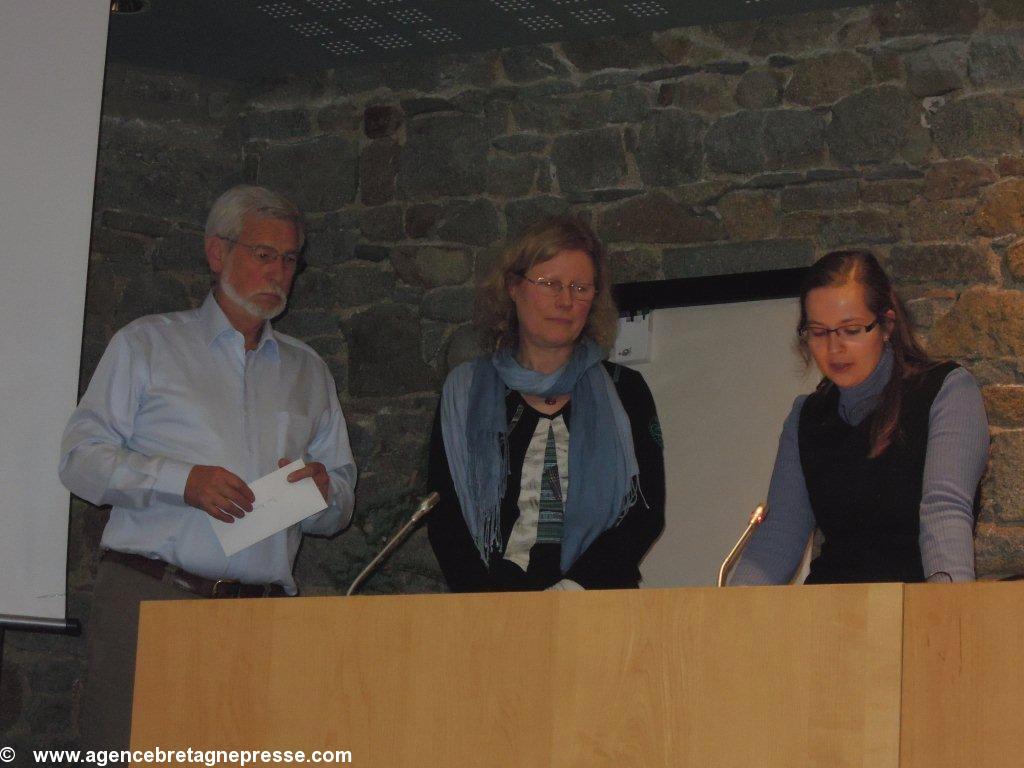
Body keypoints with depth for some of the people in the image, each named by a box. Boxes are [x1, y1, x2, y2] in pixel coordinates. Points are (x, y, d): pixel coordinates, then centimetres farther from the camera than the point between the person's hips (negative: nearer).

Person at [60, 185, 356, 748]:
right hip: (150, 596, -3)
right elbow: (80, 458, 2)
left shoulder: (307, 370, 23)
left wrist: (323, 493, -1)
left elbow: (341, 508, 23)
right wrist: (182, 480, -11)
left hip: (263, 613, 3)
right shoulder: (147, 344, 12)